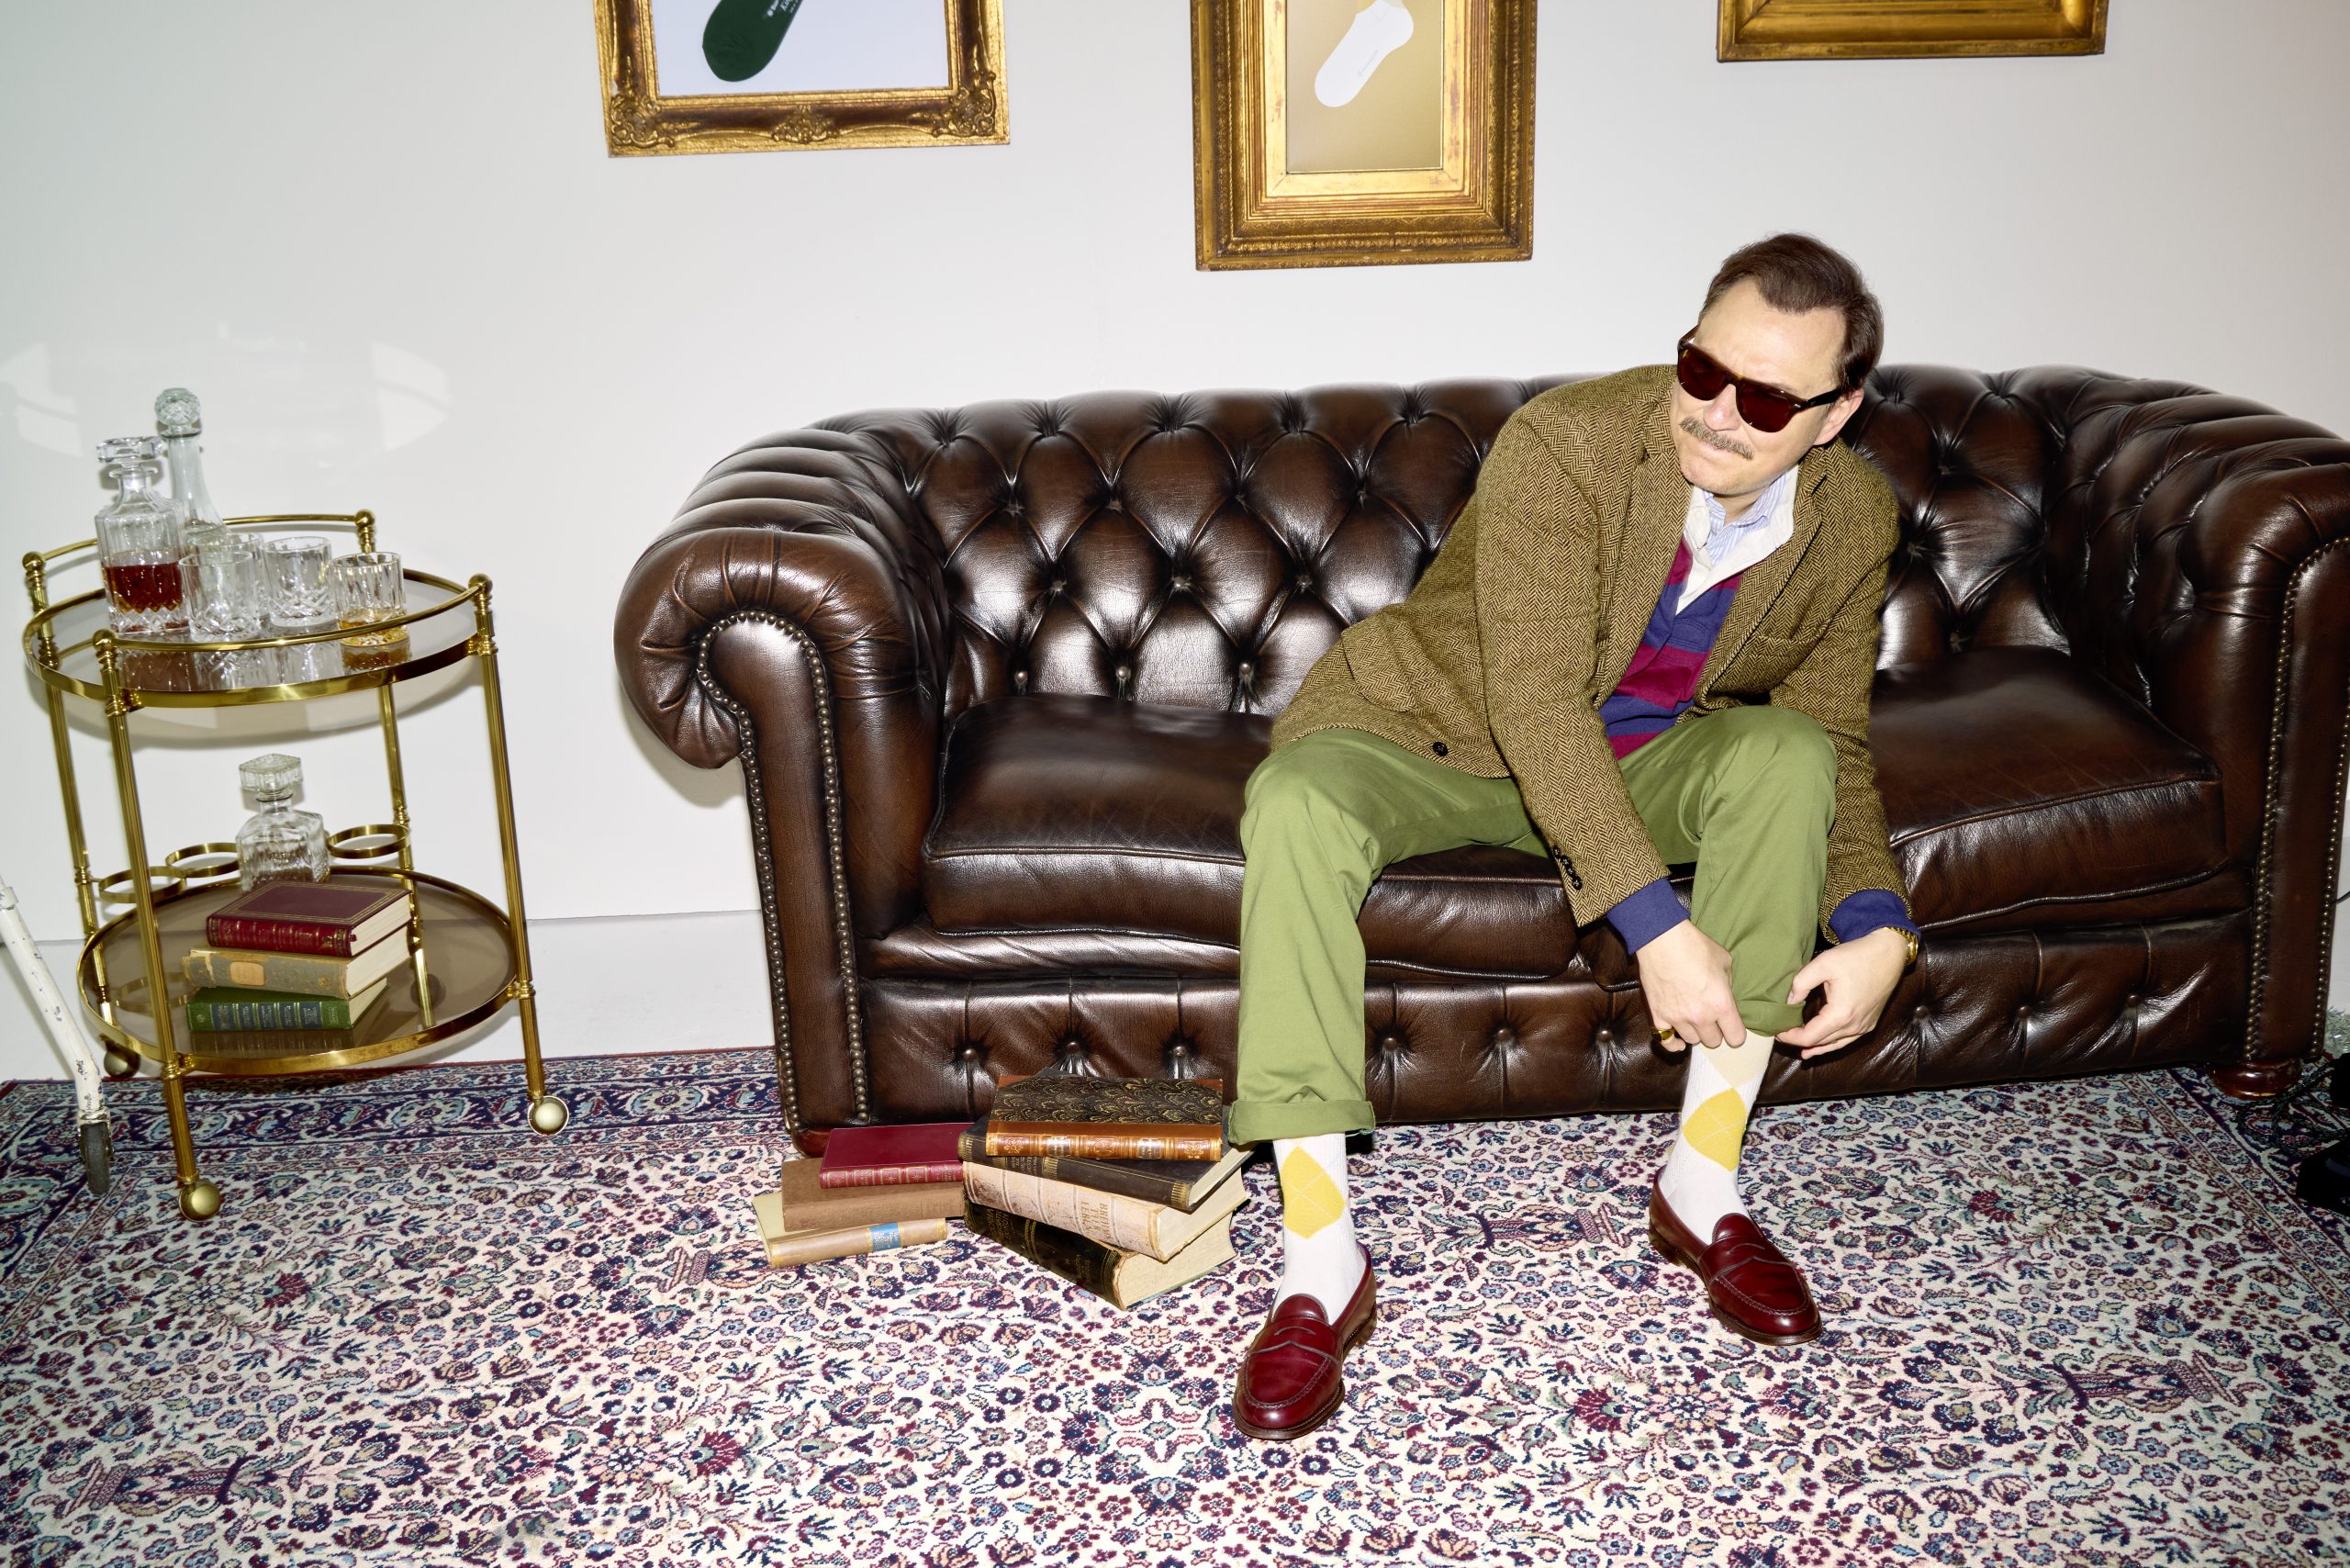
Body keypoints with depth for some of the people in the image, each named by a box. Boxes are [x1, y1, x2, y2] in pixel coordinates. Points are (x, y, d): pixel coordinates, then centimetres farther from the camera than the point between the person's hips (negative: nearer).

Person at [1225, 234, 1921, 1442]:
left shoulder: (1853, 523, -9)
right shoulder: (1565, 445, -27)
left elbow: (1838, 743, 0)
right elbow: (1536, 704, -33)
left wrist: (1878, 926, -18)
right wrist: (1657, 924, -38)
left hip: (1637, 761, 4)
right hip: (1439, 732, -4)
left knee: (1786, 753, -27)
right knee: (1295, 805, -36)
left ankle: (1701, 1186, -18)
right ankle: (1320, 1263, -31)